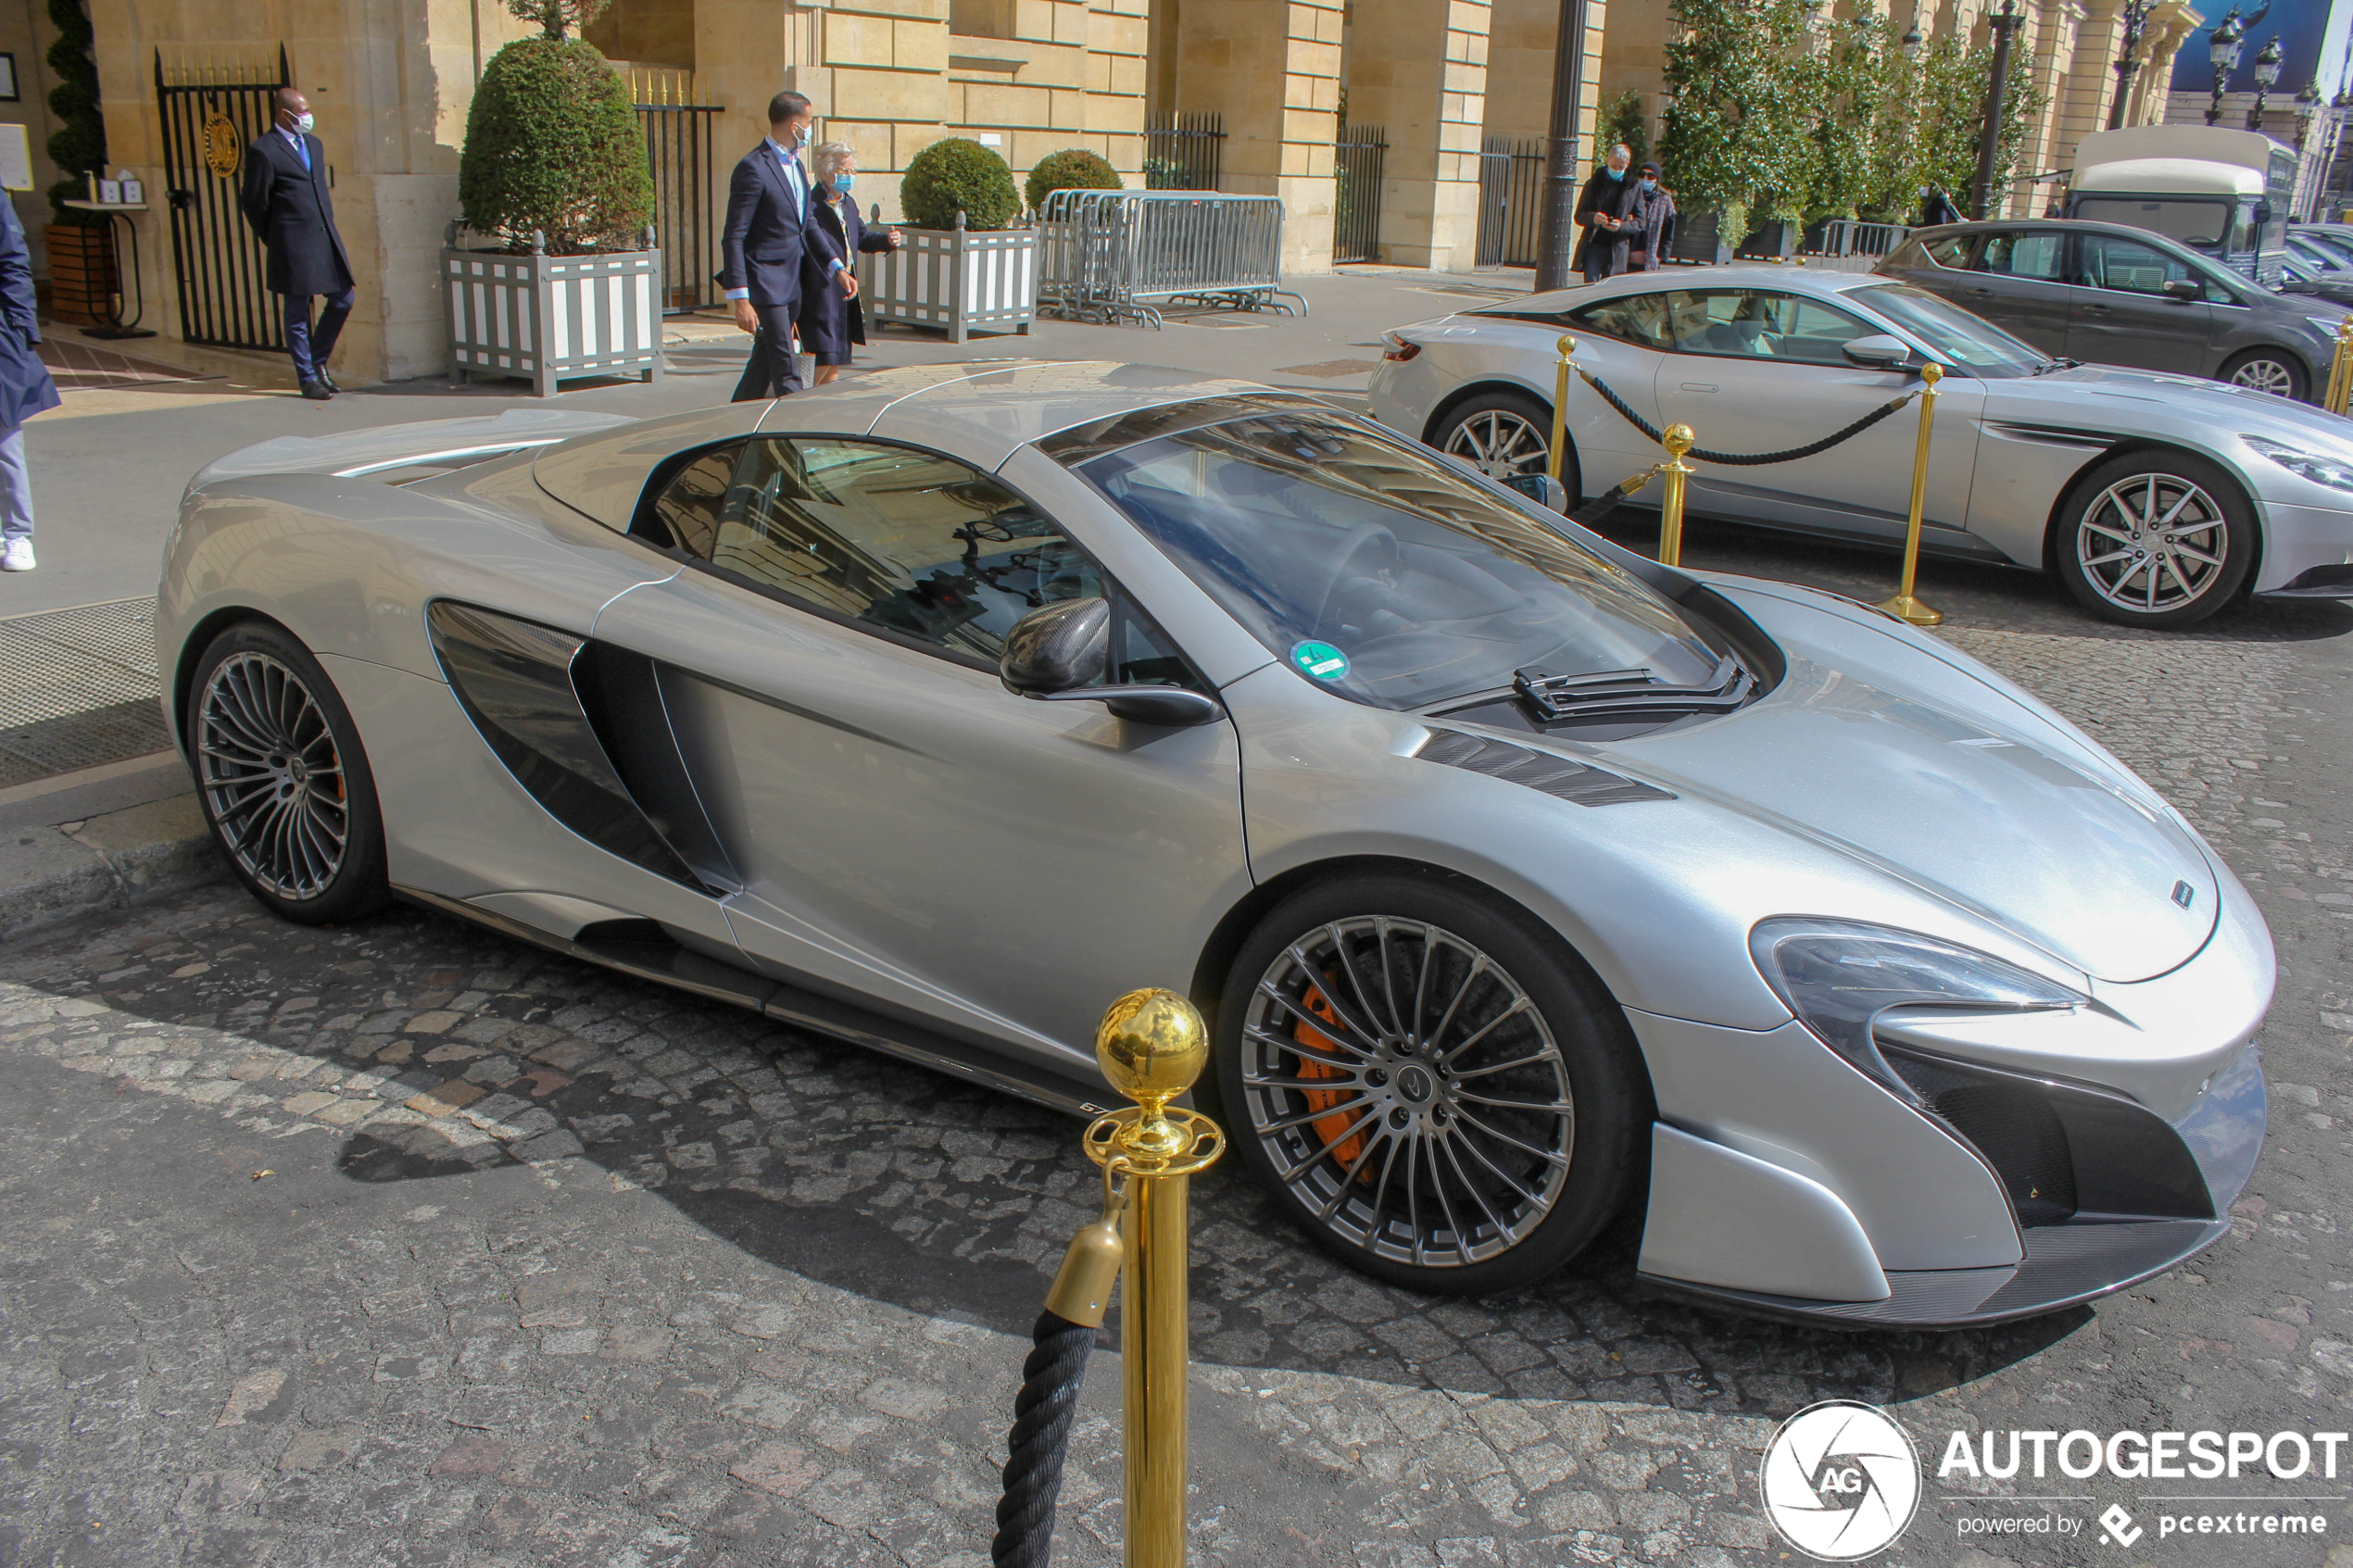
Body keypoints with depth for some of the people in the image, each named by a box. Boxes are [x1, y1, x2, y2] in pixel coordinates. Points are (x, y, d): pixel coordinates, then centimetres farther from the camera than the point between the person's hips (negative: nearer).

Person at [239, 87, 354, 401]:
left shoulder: (313, 144, 16)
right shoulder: (263, 150, -8)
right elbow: (254, 203, -4)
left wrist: (329, 227, 15)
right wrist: (275, 241, 3)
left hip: (326, 237, 7)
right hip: (294, 245, -7)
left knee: (342, 301, 8)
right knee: (298, 312, 0)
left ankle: (318, 360, 25)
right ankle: (307, 378, 9)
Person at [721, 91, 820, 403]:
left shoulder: (795, 165, 14)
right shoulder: (754, 168, -13)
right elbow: (734, 237, -15)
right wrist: (740, 299, -20)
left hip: (793, 283, 9)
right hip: (766, 284, -9)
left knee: (765, 362, 14)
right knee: (786, 373, -8)